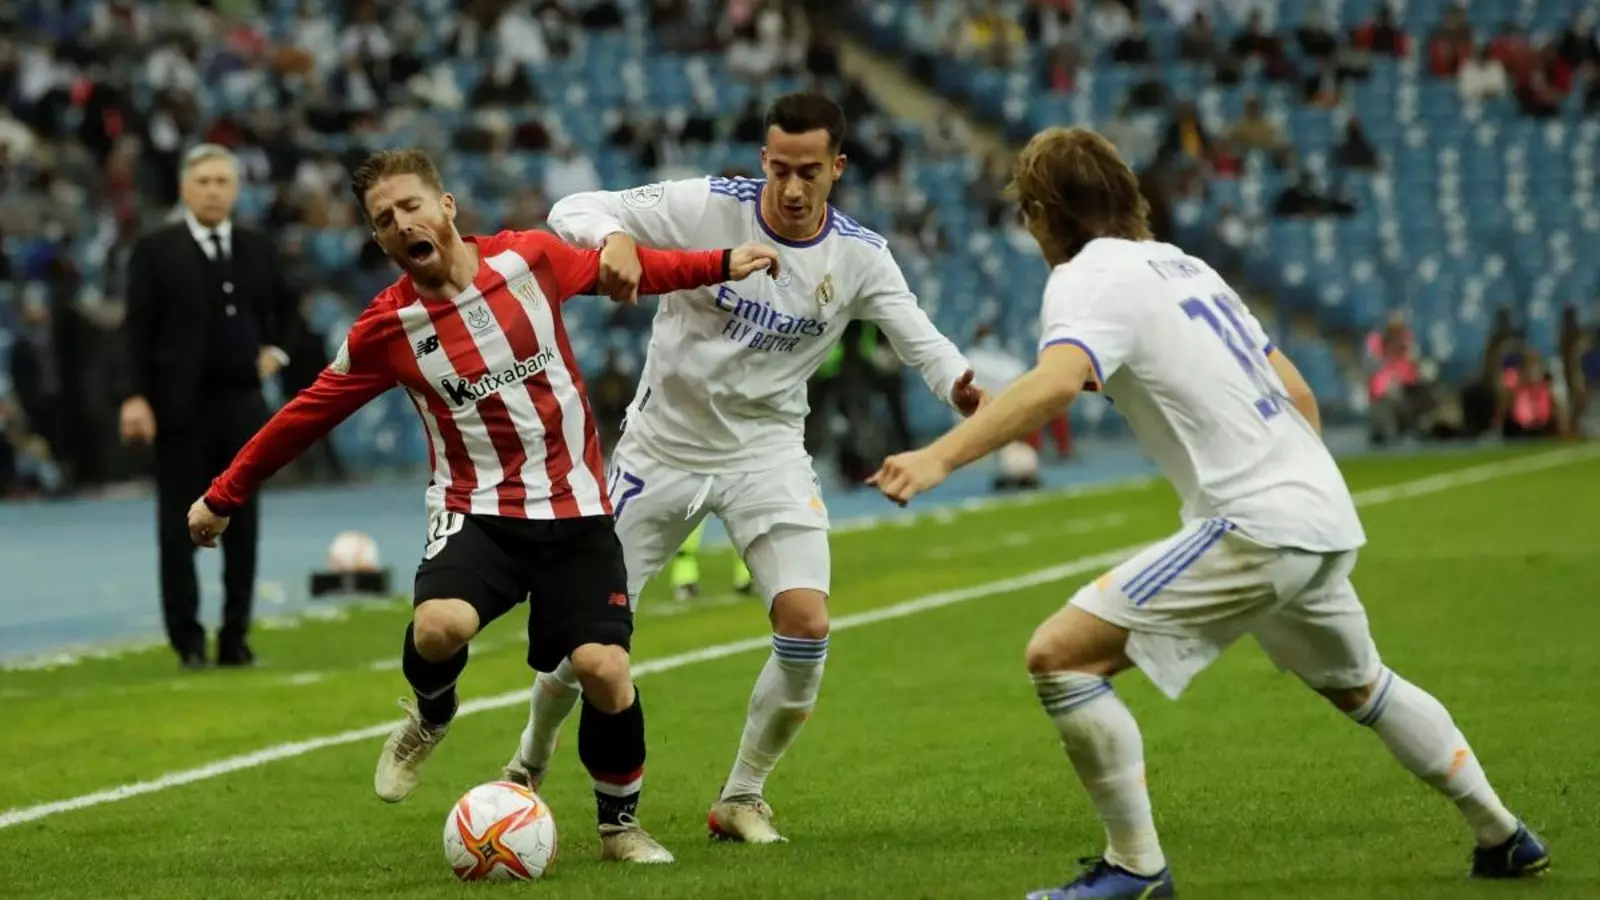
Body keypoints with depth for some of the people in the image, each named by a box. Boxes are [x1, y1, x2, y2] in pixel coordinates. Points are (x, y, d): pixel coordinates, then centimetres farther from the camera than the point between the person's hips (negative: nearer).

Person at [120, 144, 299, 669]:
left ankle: (235, 638, 11)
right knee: (179, 527, -1)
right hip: (181, 406, -4)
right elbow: (138, 330, -7)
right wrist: (136, 397, -15)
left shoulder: (258, 250, 9)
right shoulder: (155, 252, -3)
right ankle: (188, 641, 4)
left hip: (243, 403, 4)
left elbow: (286, 306, 26)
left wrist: (275, 350, 10)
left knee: (242, 525, 5)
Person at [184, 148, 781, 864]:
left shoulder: (530, 259, -4)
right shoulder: (389, 327, -7)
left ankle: (620, 825, 13)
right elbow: (307, 414, 2)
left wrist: (720, 265, 13)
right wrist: (225, 496, 7)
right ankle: (430, 717, 7)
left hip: (575, 509, 1)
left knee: (603, 669, -13)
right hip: (476, 510, -1)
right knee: (439, 626, -30)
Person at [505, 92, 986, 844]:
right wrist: (614, 239, -42)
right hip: (663, 443, -1)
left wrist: (964, 387, -40)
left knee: (807, 624, -18)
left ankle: (742, 798, 3)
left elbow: (920, 340, -17)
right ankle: (528, 767, 30)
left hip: (767, 452, 1)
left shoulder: (859, 258, -9)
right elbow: (572, 212, -18)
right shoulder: (706, 207, -16)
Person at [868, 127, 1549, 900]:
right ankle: (1503, 838, 44)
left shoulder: (1088, 279, -7)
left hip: (1254, 529, -9)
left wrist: (938, 457, -40)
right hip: (1323, 515, 9)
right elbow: (1296, 392, 22)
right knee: (1358, 685, 34)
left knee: (1060, 655, -10)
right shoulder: (1183, 265, 19)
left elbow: (1057, 381, -30)